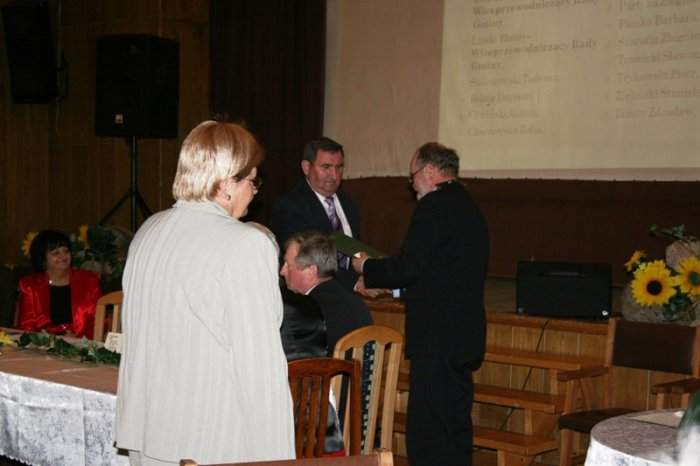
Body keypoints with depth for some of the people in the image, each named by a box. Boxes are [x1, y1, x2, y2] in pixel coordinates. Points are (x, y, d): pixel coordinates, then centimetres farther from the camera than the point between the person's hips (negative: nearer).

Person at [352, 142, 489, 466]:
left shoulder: (434, 206, -12)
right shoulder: (468, 207, 17)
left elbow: (408, 267, -16)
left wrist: (366, 267, 2)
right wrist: (377, 279, 20)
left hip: (437, 339, -10)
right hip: (464, 338, 10)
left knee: (426, 432, -8)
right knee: (455, 427, 15)